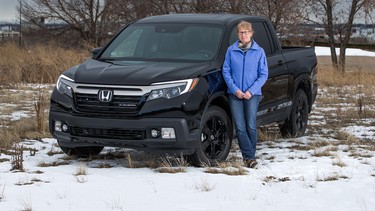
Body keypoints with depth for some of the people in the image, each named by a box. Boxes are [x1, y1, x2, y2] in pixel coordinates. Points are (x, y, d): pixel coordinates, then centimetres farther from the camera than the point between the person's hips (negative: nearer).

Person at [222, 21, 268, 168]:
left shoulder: (259, 51, 2)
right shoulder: (231, 50, 4)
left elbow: (264, 74, 1)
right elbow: (226, 71, 4)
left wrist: (251, 90, -10)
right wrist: (235, 89, -8)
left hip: (252, 94, -1)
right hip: (235, 94, 1)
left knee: (251, 126, -4)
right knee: (240, 127, -4)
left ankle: (249, 156, 8)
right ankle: (249, 156, 1)